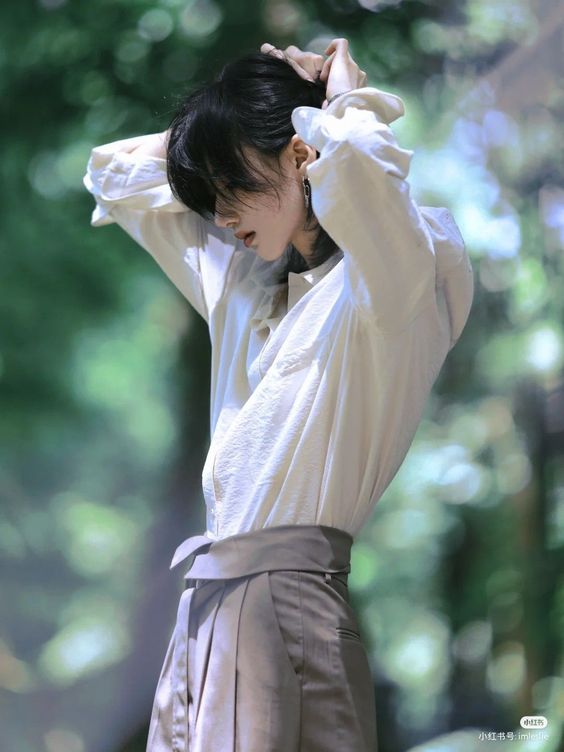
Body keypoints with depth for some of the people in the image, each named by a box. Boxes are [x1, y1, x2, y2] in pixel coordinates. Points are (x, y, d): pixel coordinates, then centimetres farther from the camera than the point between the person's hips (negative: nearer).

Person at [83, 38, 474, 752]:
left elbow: (354, 164, -26)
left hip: (294, 594, -7)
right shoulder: (238, 278, 21)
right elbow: (113, 171, 30)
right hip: (207, 602, 8)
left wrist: (348, 101, -4)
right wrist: (226, 129, 19)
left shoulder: (393, 281, -3)